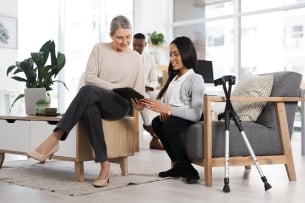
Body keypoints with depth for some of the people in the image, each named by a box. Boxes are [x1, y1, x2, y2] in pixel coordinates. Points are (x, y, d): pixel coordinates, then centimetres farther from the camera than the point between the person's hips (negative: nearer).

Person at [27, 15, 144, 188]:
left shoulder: (135, 57, 16)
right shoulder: (99, 48, 12)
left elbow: (139, 90, 14)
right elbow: (90, 77, 1)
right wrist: (115, 87, -8)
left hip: (121, 104, -1)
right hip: (96, 101, 1)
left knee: (88, 91, -36)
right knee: (89, 110, -42)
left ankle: (54, 138, -39)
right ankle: (104, 166, -39)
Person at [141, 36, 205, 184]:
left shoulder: (196, 79, -7)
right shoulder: (173, 77, 18)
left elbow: (196, 114, -20)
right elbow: (164, 100, 9)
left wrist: (167, 109, -26)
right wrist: (162, 109, -15)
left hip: (189, 121, -7)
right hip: (171, 117, 7)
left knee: (168, 126, -34)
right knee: (156, 122, -25)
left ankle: (187, 169, -15)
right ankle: (179, 166, -13)